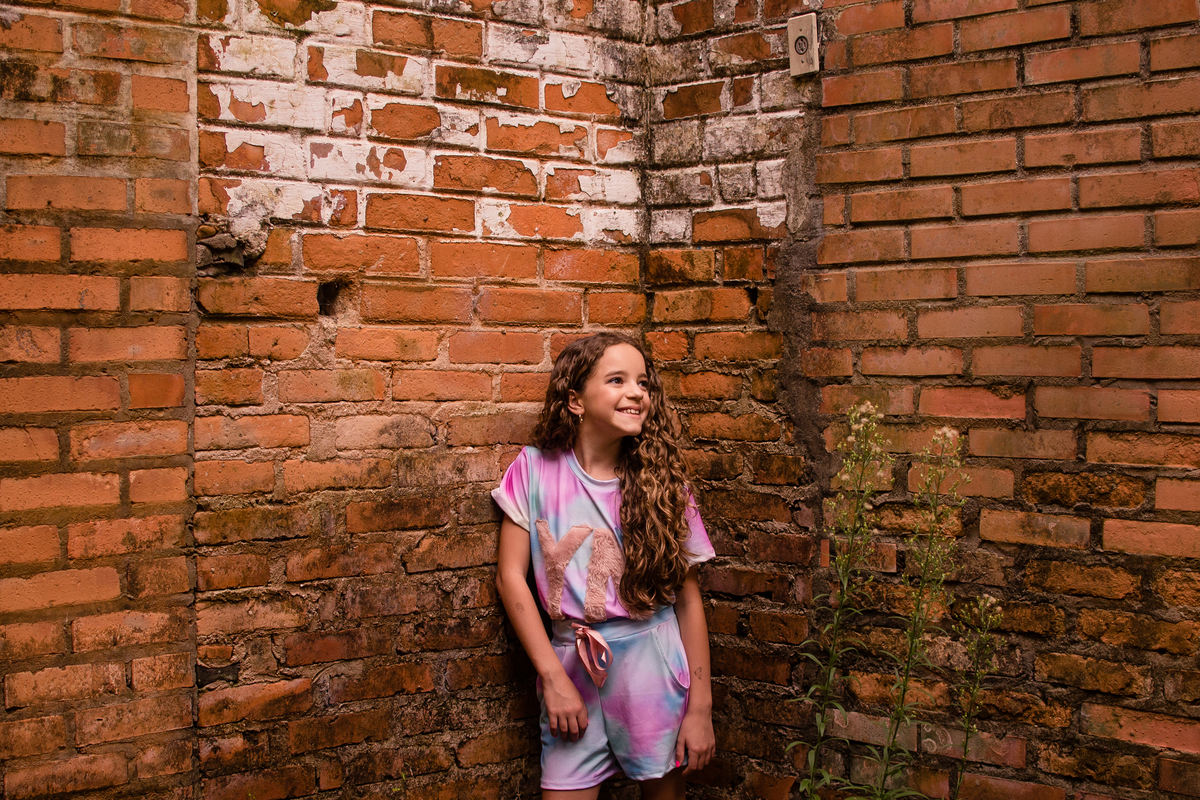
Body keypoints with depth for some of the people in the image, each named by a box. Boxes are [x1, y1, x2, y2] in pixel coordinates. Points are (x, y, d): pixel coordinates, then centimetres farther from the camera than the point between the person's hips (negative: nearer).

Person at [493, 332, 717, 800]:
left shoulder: (662, 483, -2)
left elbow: (687, 597, -2)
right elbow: (511, 576, -3)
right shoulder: (536, 470, -3)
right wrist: (554, 678, -8)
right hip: (572, 666, 0)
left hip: (653, 665, 1)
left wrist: (700, 707, -4)